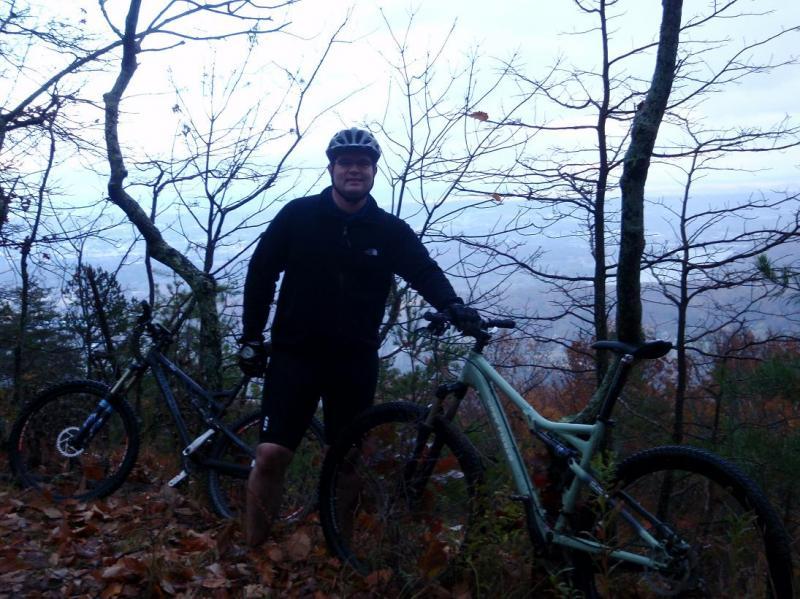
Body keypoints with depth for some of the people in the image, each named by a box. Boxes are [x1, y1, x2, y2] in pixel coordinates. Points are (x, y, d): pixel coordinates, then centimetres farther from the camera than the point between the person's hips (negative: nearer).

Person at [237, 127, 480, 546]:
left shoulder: (390, 230, 3)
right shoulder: (298, 215, 0)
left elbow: (424, 271, -8)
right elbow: (261, 272, 4)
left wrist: (452, 306, -29)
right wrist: (251, 337, 2)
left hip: (355, 359, 2)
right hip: (296, 352, -1)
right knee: (272, 454, -10)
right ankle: (253, 549, 5)